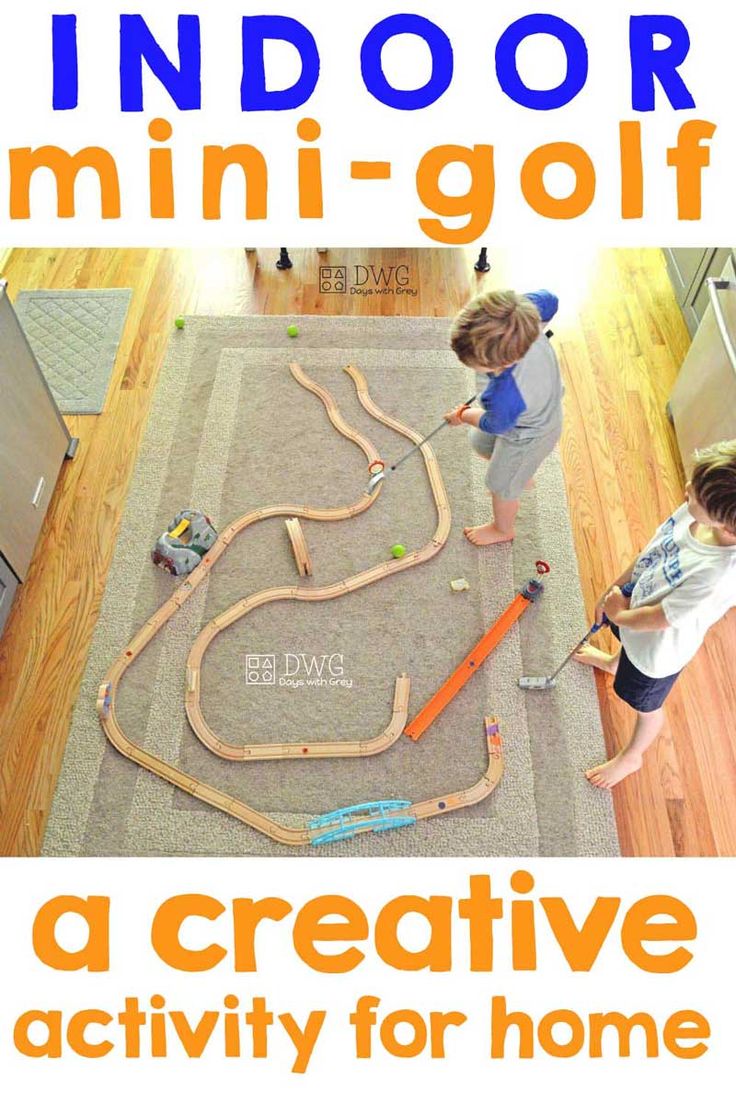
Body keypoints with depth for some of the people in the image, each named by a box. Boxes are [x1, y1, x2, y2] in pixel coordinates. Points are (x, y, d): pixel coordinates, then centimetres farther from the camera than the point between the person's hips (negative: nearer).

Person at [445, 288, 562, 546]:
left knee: (501, 485, 21)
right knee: (480, 442, 31)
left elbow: (494, 425, -23)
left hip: (527, 438, -7)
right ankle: (521, 475, 59)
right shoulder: (522, 317, -35)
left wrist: (463, 415, -3)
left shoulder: (506, 396, -49)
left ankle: (502, 529, 54)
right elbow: (548, 300, -10)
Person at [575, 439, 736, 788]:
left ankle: (632, 756, 57)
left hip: (660, 649, -6)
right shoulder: (697, 510, -27)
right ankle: (616, 663, 79)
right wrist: (615, 587, 3)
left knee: (646, 705, 25)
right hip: (637, 602, 6)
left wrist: (620, 615, -12)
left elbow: (658, 620, -31)